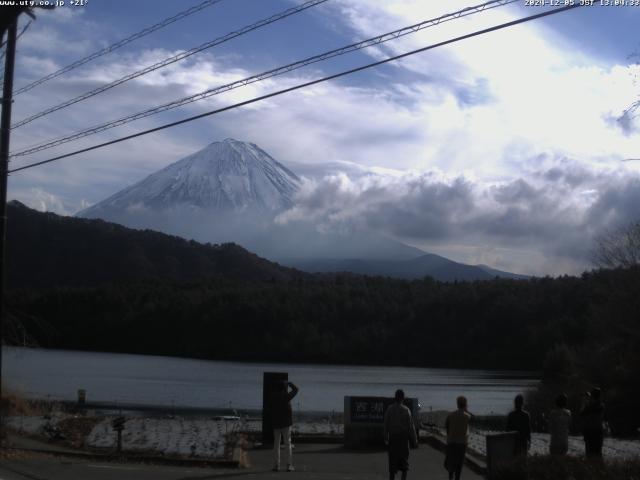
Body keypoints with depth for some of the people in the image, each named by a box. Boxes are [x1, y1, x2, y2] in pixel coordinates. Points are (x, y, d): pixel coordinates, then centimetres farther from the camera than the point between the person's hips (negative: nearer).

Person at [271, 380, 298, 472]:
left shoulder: (273, 396, 0)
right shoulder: (286, 396, -9)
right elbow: (295, 389, 7)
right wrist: (289, 383, 23)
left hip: (275, 423, 3)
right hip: (286, 423, -3)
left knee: (276, 444, 9)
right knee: (287, 444, 0)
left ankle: (277, 465, 6)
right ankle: (289, 465, -4)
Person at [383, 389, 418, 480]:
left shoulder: (389, 409, -5)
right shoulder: (406, 410, -8)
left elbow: (386, 425, -3)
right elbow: (411, 426, -6)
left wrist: (386, 438, 5)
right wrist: (414, 439, 1)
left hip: (393, 436, 1)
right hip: (404, 437, -1)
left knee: (393, 459, 7)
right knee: (404, 458, 10)